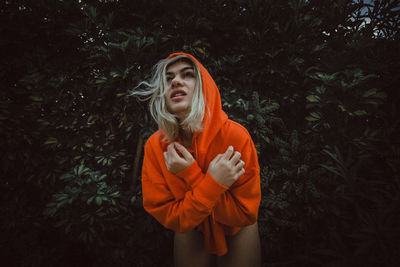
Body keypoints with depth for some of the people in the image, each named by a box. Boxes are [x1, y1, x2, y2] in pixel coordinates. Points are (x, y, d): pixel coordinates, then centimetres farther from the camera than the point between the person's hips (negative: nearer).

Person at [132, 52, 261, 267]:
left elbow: (246, 214, -23)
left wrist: (192, 177, -34)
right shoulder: (155, 146, -22)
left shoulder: (235, 136, -29)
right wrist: (213, 182, -35)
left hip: (236, 232, -1)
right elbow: (170, 218, -19)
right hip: (191, 232, 1)